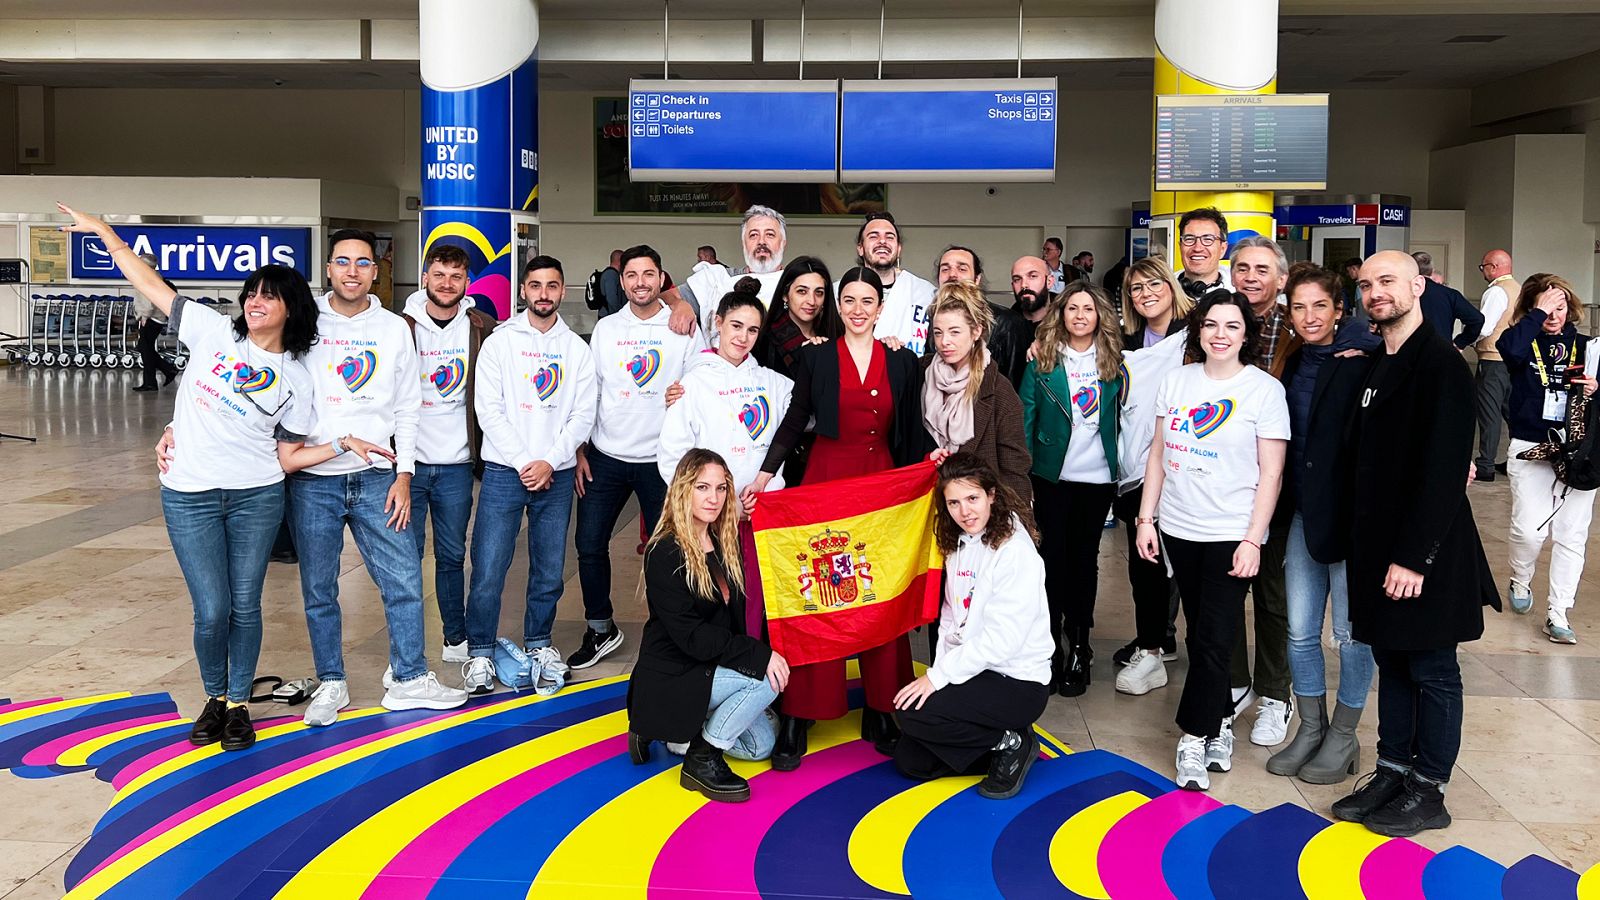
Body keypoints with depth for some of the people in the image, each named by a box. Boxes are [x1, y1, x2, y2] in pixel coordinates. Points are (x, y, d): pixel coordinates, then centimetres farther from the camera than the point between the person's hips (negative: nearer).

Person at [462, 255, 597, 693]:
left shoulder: (577, 349, 9)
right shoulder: (500, 341, 2)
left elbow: (583, 415, 3)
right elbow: (489, 409, -4)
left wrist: (550, 462, -9)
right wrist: (523, 463, -11)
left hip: (557, 475, 2)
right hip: (505, 471, -2)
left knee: (549, 571, 8)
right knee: (488, 570, -5)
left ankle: (539, 643, 25)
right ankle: (481, 652, 8)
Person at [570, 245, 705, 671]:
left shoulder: (684, 329, 0)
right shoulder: (605, 328, 6)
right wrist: (580, 452, 4)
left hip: (660, 459, -2)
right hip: (605, 457, 3)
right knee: (589, 544, 4)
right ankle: (600, 629, 22)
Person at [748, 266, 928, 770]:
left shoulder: (902, 362, 7)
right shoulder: (816, 356, 3)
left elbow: (911, 435, 10)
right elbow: (795, 420, 4)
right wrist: (765, 474, -6)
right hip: (825, 482, -2)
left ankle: (879, 710, 14)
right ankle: (798, 717, 2)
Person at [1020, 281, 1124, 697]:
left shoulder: (1114, 362, 3)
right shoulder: (1041, 360, -2)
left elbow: (1121, 417, 6)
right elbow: (1025, 417, -2)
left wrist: (1121, 467, 0)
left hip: (1098, 476, 1)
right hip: (1053, 475, -1)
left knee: (1085, 558, 9)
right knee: (1053, 557, 3)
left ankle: (1079, 649, 17)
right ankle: (1051, 647, 11)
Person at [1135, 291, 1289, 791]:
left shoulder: (1265, 389, -6)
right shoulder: (1176, 381, 5)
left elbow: (1271, 473, -7)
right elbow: (1159, 455, 10)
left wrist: (1252, 540, -12)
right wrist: (1146, 518, 5)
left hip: (1231, 534, -4)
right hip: (1177, 529, 4)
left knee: (1213, 639, -5)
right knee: (1199, 634, 12)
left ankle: (1195, 738, 6)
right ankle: (1220, 724, 27)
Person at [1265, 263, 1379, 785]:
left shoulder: (1365, 364, -11)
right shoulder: (1292, 366, 9)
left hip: (1351, 515, -6)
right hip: (1303, 513, 6)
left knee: (1351, 632, 6)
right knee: (1300, 632, 11)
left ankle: (1344, 738, 20)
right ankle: (1311, 729, 26)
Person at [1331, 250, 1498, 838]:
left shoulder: (1440, 364, -14)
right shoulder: (1375, 365, 12)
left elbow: (1445, 470, -20)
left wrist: (1415, 557, -22)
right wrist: (1364, 540, 7)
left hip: (1424, 550, -8)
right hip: (1378, 545, 8)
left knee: (1431, 672, 4)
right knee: (1391, 662, 15)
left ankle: (1428, 793, 15)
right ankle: (1392, 772, 26)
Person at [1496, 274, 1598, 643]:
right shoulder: (1524, 341, 0)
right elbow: (1510, 349, -25)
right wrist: (1538, 313, -17)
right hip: (1531, 449, -3)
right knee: (1529, 529, -13)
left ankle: (1557, 614, 9)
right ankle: (1520, 583, 18)